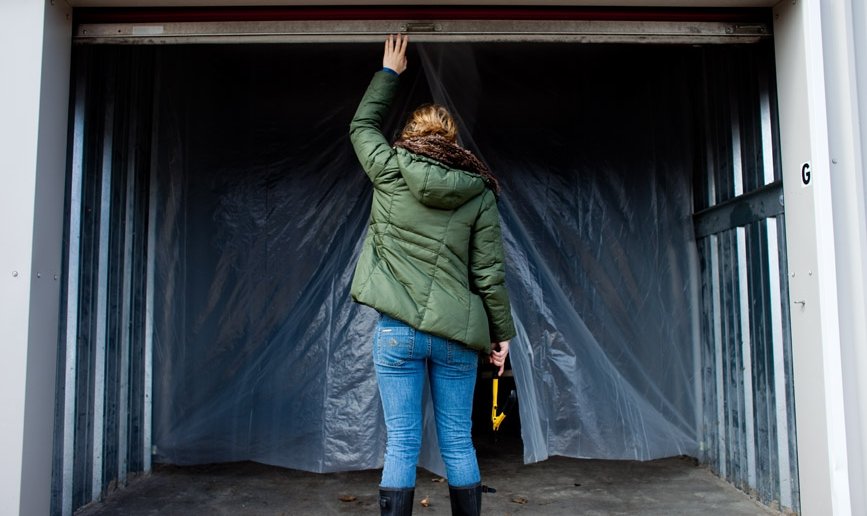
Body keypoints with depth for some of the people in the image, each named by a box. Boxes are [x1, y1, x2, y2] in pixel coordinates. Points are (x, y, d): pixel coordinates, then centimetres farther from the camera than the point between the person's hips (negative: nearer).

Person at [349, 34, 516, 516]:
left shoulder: (390, 172, 1)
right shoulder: (478, 190, 2)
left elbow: (362, 125, 22)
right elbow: (489, 271, 1)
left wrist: (388, 72, 32)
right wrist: (502, 332, 11)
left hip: (397, 330, -1)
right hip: (457, 332, 1)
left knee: (401, 446, 5)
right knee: (458, 446, 12)